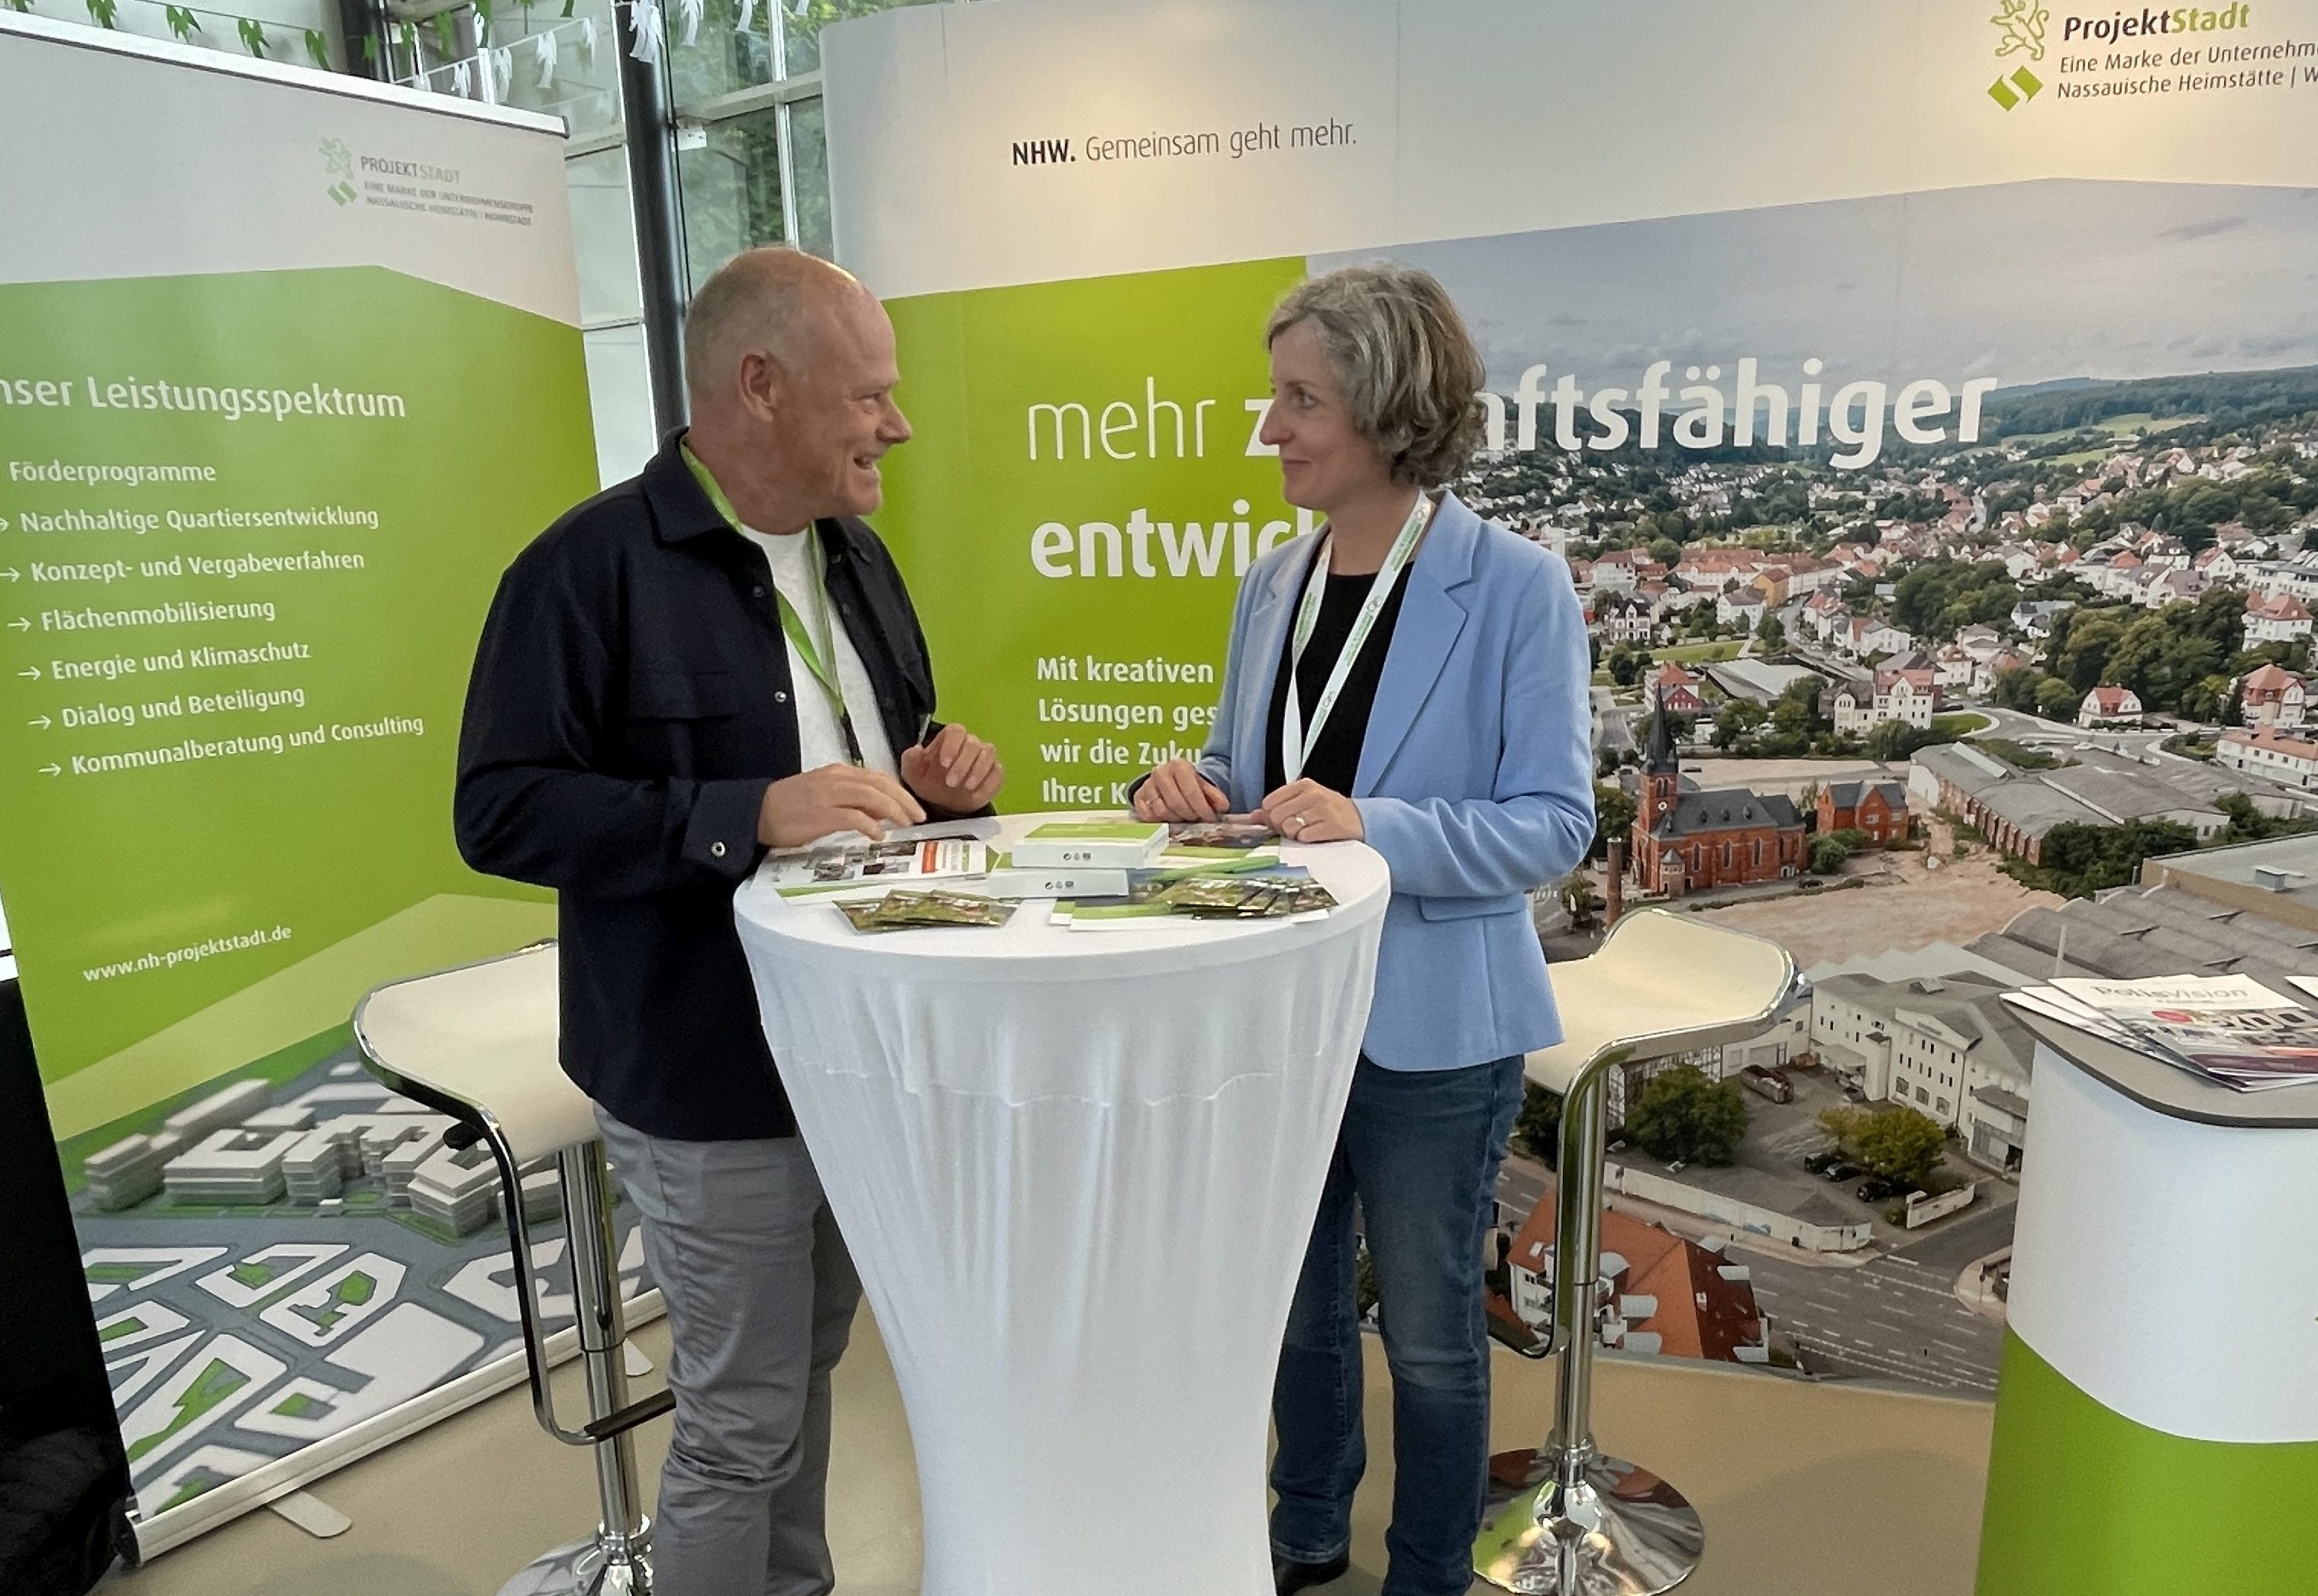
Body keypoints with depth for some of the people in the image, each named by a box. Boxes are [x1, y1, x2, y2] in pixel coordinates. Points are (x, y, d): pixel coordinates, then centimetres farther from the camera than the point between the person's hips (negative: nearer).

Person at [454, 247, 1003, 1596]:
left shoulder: (853, 554, 9)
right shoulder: (591, 565, -15)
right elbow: (502, 813, -20)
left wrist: (940, 776, -4)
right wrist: (750, 814, -30)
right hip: (717, 1083, -7)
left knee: (809, 1371, 23)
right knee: (741, 1420, 7)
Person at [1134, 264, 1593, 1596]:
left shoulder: (1517, 589, -14)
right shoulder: (1274, 584, 3)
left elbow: (1555, 824, -17)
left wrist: (1375, 826, -31)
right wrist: (1194, 784, -12)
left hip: (1429, 1023, -5)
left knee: (1429, 1332, 15)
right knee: (1298, 1300, 23)